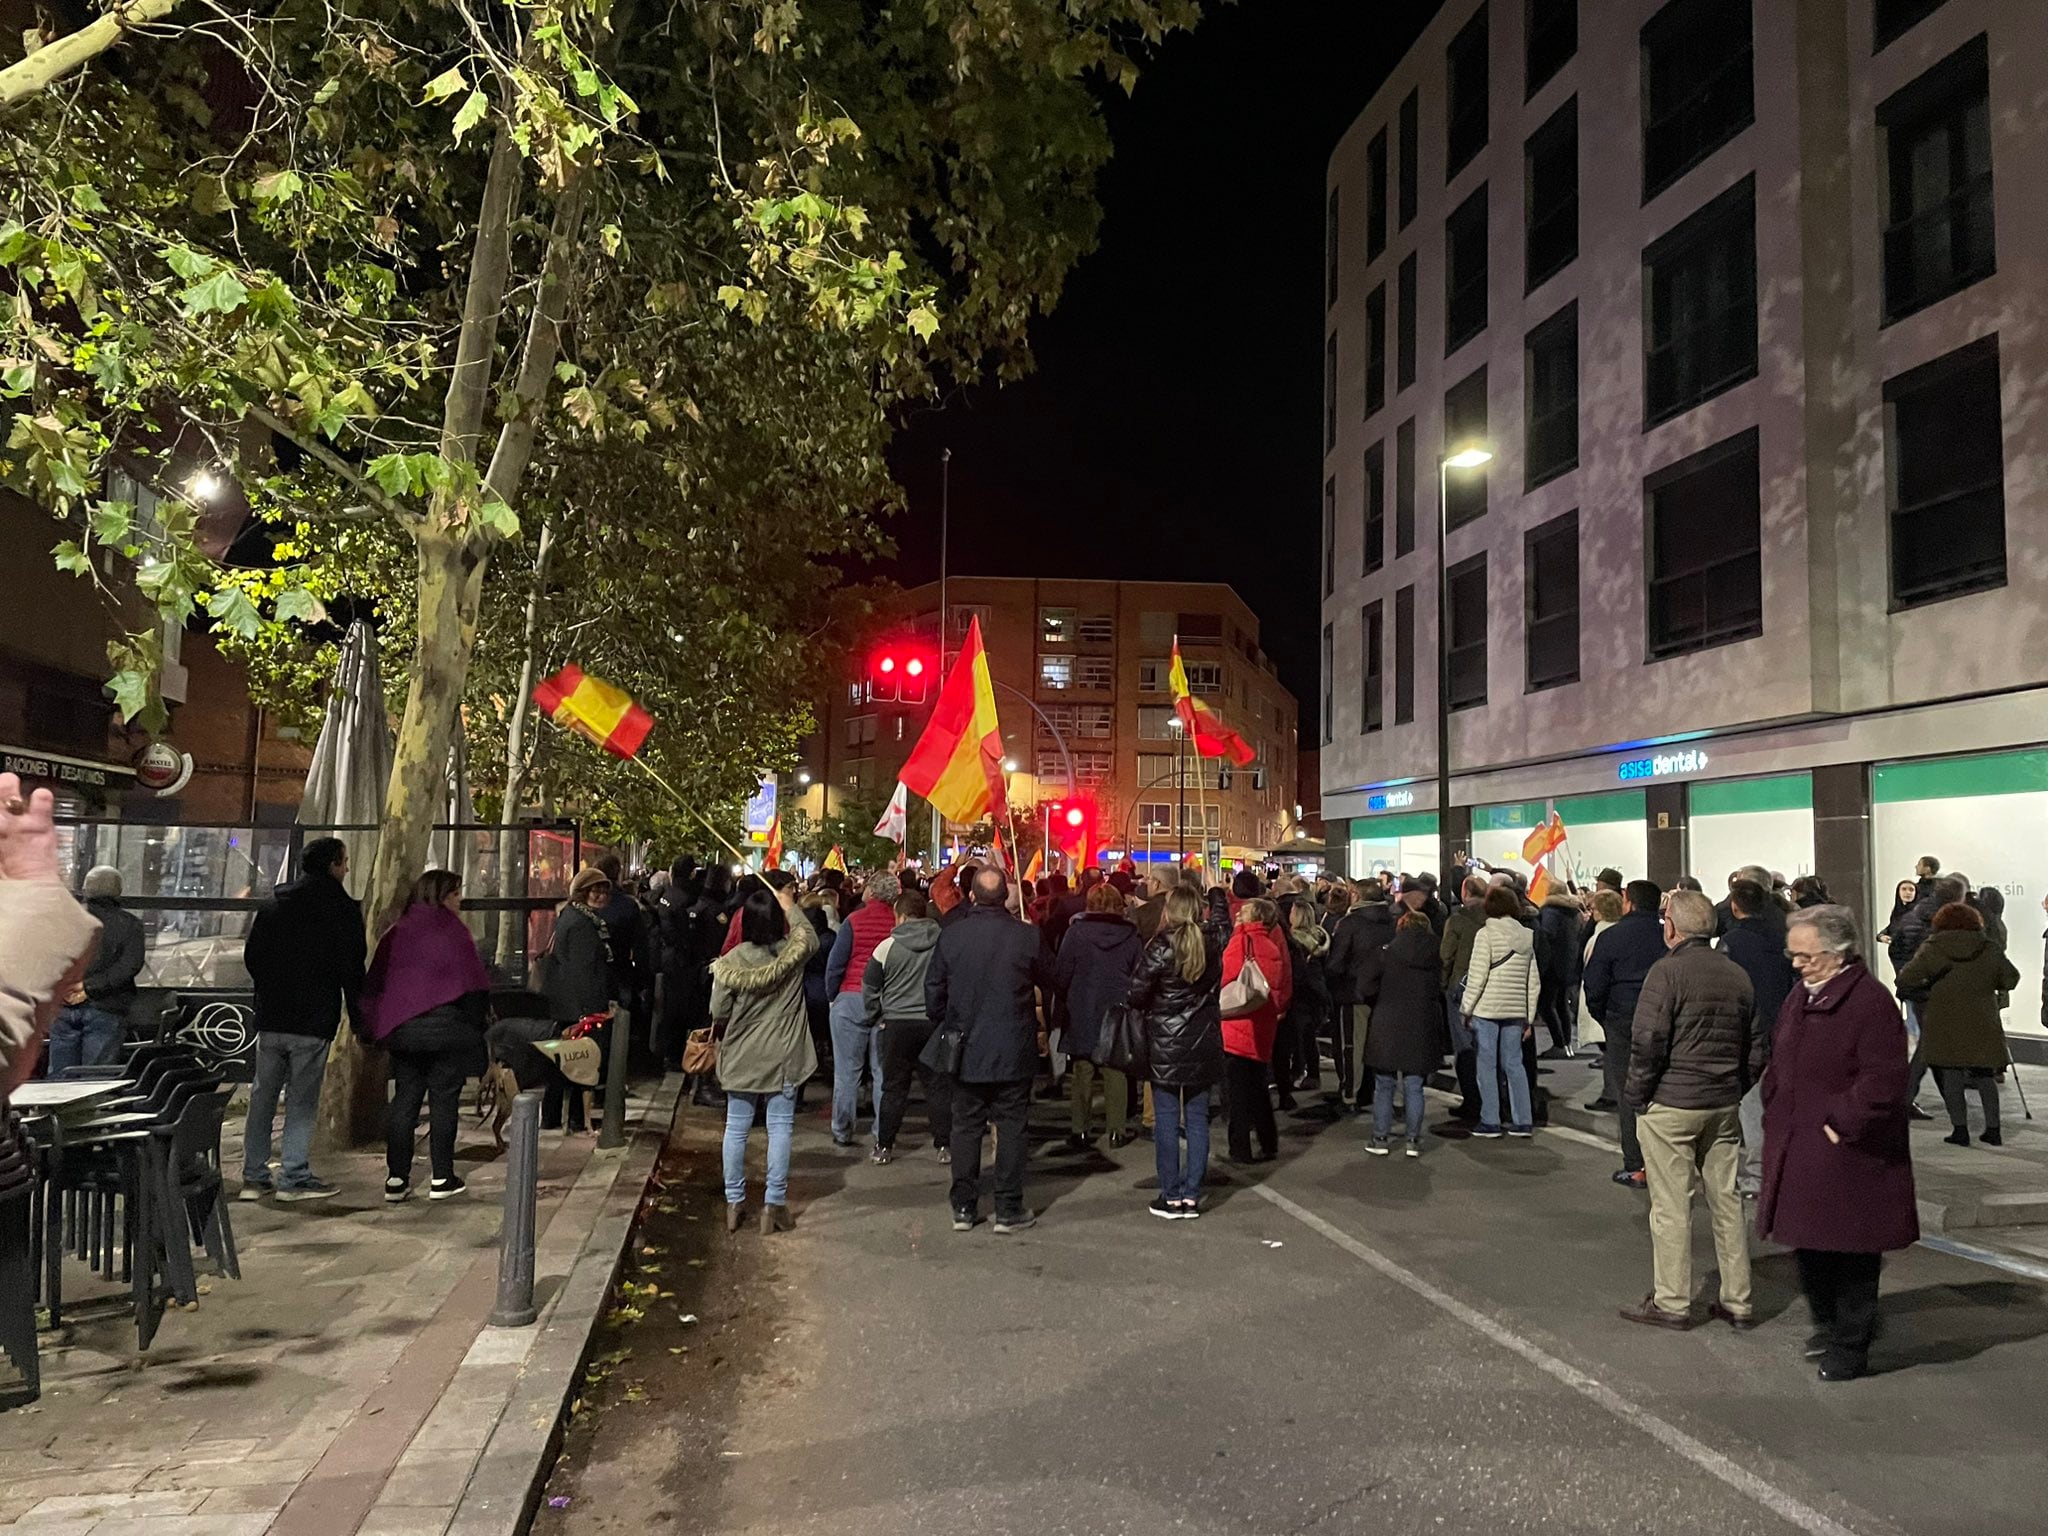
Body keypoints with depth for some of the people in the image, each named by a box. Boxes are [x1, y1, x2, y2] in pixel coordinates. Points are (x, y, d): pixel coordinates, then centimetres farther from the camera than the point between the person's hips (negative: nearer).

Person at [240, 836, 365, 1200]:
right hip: (313, 1021, -5)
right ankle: (294, 1178, 2)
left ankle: (254, 1176, 15)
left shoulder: (271, 906, 11)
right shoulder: (342, 909, -7)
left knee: (262, 1095, 11)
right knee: (302, 1100, 0)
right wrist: (357, 1018, 1)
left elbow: (251, 956, 14)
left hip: (270, 1019, 5)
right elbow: (352, 969, -8)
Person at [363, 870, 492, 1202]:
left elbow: (374, 983, 12)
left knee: (404, 1100, 10)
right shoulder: (450, 927, -6)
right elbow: (473, 979, -8)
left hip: (401, 1029, 5)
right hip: (445, 1025, -5)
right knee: (444, 1100, 3)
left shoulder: (396, 931, 10)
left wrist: (379, 1026, 17)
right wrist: (478, 1021, 1)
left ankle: (396, 1179, 8)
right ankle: (441, 1178, 7)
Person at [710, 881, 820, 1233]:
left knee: (736, 1129, 11)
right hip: (782, 1057, -1)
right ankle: (774, 1204, 7)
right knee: (780, 1129, 5)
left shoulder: (731, 961, -11)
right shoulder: (792, 954, -11)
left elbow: (719, 1014, -6)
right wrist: (791, 906, 23)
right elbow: (810, 936, 13)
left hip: (740, 1057, 1)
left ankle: (734, 1202, 19)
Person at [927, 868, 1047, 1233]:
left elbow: (933, 989, 2)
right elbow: (1045, 980, 3)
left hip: (966, 1049, 2)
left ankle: (963, 1207, 16)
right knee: (1010, 1126, 6)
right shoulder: (1027, 936, -11)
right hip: (1014, 1051, -2)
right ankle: (1009, 1209, 9)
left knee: (966, 1126, 11)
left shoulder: (950, 935, -6)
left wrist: (943, 1025, 18)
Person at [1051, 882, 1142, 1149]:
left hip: (1083, 1014, -1)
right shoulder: (1130, 935, -1)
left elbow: (1060, 975, -4)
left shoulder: (1076, 932, -7)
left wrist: (1065, 1001, 13)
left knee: (1083, 1073, 4)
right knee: (1116, 1072, 7)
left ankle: (1079, 1131, 7)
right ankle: (1116, 1130, 10)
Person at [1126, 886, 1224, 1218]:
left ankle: (1171, 1197, 6)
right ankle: (1192, 1195, 12)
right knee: (1197, 1118, 9)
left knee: (1166, 1120, 3)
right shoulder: (1211, 946, 2)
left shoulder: (1161, 947, -13)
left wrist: (1151, 1006, 5)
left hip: (1165, 1044, -4)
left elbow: (1136, 994, -14)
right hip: (1203, 1043, 4)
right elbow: (1216, 984, 12)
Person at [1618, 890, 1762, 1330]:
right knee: (1727, 1202, 12)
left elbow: (1647, 1042, -17)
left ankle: (1671, 1302, 9)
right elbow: (1756, 1049, 14)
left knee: (1670, 1206, 1)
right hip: (1724, 1107, 7)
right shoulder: (1738, 975, 8)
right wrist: (1735, 1090, 19)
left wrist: (1636, 1096, -6)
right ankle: (1738, 1302, 19)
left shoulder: (1667, 971, -13)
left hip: (1671, 1106, -6)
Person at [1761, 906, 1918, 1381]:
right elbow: (1779, 1064, 19)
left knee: (1851, 1253, 6)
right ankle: (1828, 1324, 37)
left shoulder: (1870, 1001, -18)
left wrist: (1840, 1124, -18)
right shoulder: (1801, 995, 9)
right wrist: (1776, 1118, 11)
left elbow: (1882, 1081, -22)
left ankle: (1850, 1345, 20)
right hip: (1797, 1153, 8)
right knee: (1807, 1243, 18)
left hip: (1848, 1158, -8)